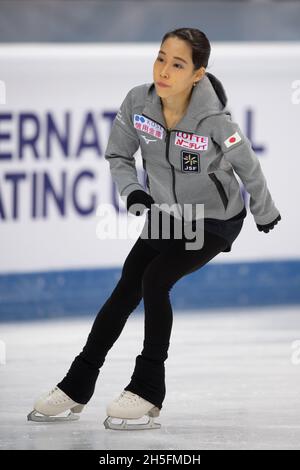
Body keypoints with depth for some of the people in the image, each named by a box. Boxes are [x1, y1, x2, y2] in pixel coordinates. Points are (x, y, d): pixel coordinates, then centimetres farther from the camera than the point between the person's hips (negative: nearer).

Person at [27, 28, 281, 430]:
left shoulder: (214, 121, -30)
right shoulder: (138, 102, -19)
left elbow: (249, 167, -11)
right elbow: (119, 154, -1)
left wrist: (264, 212, 5)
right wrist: (131, 190, -20)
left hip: (215, 221, -5)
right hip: (165, 214, 5)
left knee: (155, 279, -21)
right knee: (126, 291, 2)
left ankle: (148, 391, -10)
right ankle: (77, 387, 13)